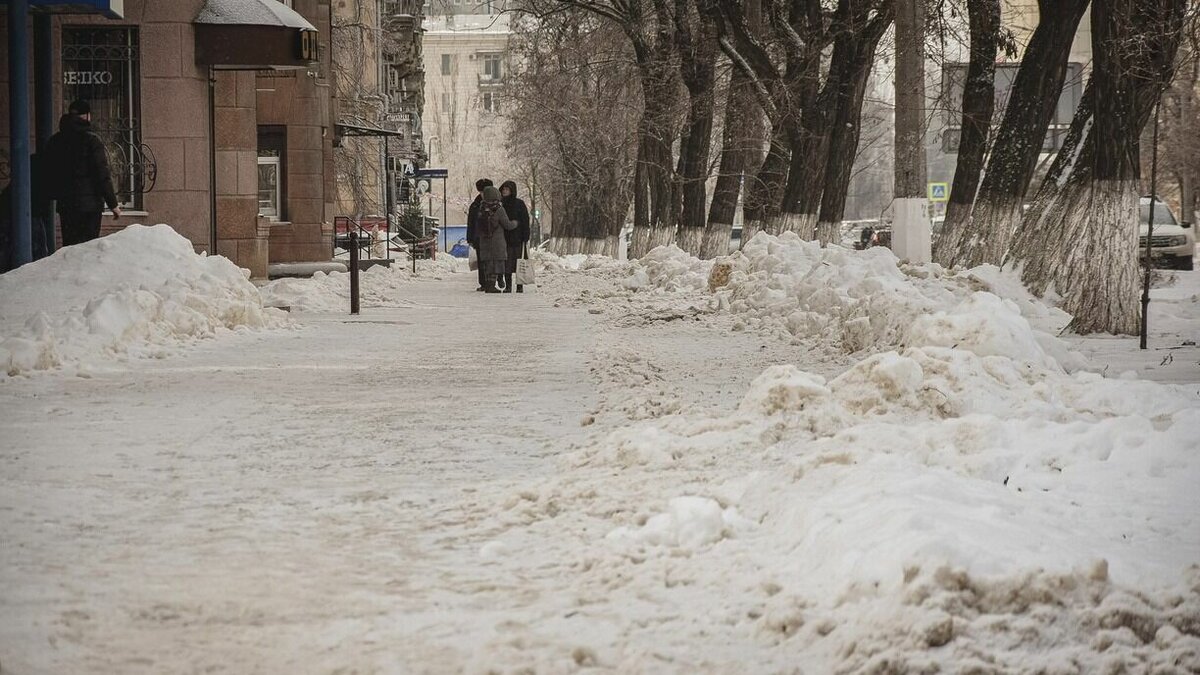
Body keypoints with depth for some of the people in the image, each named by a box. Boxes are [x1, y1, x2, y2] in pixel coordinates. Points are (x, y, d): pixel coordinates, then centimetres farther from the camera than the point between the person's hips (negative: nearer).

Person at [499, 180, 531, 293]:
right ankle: (508, 286, 6)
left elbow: (525, 220, -3)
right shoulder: (500, 204, 9)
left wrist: (525, 237, -9)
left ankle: (520, 286, 4)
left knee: (518, 262, -1)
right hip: (504, 237, 3)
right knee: (506, 263, 1)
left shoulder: (519, 204, -1)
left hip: (517, 237, -3)